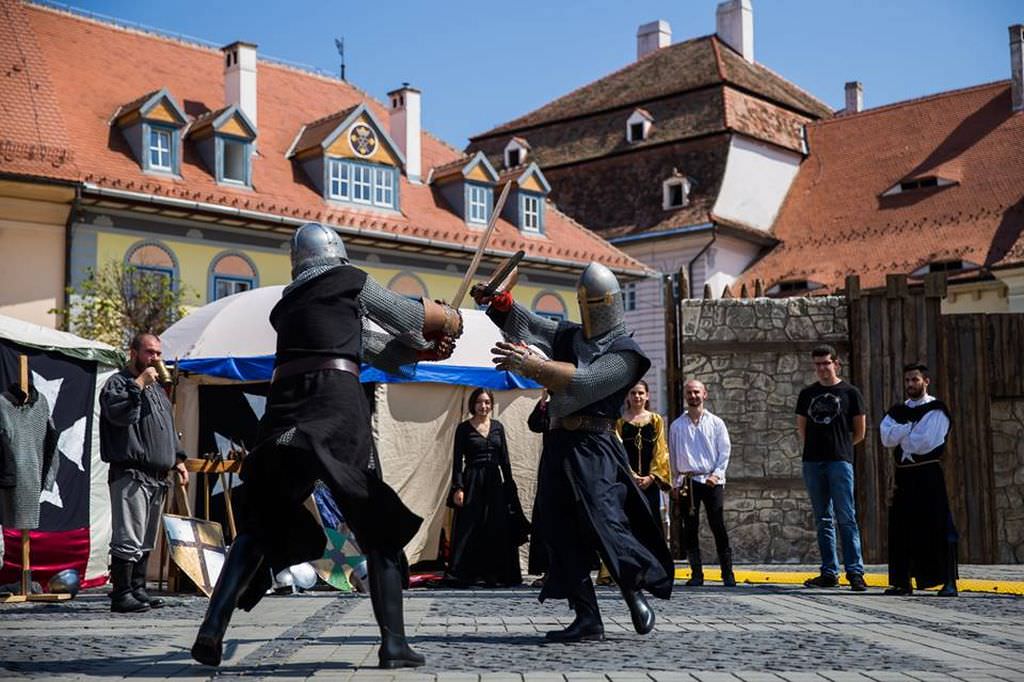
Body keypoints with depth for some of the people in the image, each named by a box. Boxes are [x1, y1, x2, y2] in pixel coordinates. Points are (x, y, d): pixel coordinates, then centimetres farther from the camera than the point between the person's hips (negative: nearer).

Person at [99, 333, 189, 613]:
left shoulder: (157, 389, 24)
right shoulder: (117, 383, -2)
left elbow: (169, 429, 29)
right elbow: (119, 414, -22)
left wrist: (177, 459, 19)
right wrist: (139, 384, -17)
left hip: (157, 477, 9)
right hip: (130, 475, -9)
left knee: (146, 542, 13)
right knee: (128, 539, -11)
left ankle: (138, 590, 19)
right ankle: (121, 595, -8)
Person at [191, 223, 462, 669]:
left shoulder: (287, 303, 26)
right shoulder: (350, 281, 10)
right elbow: (409, 317, 19)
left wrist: (422, 351, 26)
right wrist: (449, 319, 38)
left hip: (284, 406, 5)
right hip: (337, 403, -4)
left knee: (259, 526, 12)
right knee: (378, 526, 4)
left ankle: (212, 629, -1)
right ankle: (394, 644, -1)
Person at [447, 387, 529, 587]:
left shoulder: (497, 426, 11)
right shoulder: (464, 428, 0)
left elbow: (505, 459, 12)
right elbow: (457, 460, -3)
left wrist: (510, 485, 8)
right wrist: (458, 487, -12)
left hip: (494, 482, 4)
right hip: (472, 482, -4)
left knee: (496, 529, 4)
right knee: (469, 529, -5)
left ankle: (493, 573, 12)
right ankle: (464, 574, 1)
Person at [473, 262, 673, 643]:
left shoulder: (624, 353, -1)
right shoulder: (569, 337, 20)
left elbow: (583, 382, -15)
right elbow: (526, 325, 11)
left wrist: (533, 365, -21)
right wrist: (498, 303, -8)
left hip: (593, 448, -6)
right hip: (558, 446, 6)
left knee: (604, 522, -15)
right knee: (562, 533, 2)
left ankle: (636, 595, 7)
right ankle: (587, 619, 6)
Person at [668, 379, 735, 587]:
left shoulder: (716, 422, 7)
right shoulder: (677, 425, 11)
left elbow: (725, 451, 5)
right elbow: (673, 456, 13)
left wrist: (717, 474, -8)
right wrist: (676, 483, 7)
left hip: (712, 480, -2)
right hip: (688, 481, 2)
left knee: (718, 527, -5)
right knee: (690, 529, 1)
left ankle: (727, 573, 0)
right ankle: (696, 574, 7)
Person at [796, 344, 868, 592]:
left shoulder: (849, 392, 4)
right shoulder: (807, 394, 14)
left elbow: (860, 432, 7)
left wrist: (839, 446, 11)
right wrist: (817, 446, 12)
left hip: (840, 461, -4)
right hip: (812, 462, 4)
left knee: (846, 518, -8)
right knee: (823, 520, 7)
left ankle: (855, 571, -7)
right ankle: (829, 573, 11)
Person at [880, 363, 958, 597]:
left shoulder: (937, 409, -3)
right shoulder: (897, 411, 14)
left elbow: (926, 443, -15)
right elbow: (887, 438, -3)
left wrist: (900, 434, -3)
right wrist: (910, 428, -13)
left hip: (929, 475, -5)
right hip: (903, 475, 5)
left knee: (939, 528, -6)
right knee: (900, 529, 5)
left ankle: (949, 582, -2)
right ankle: (902, 582, 13)